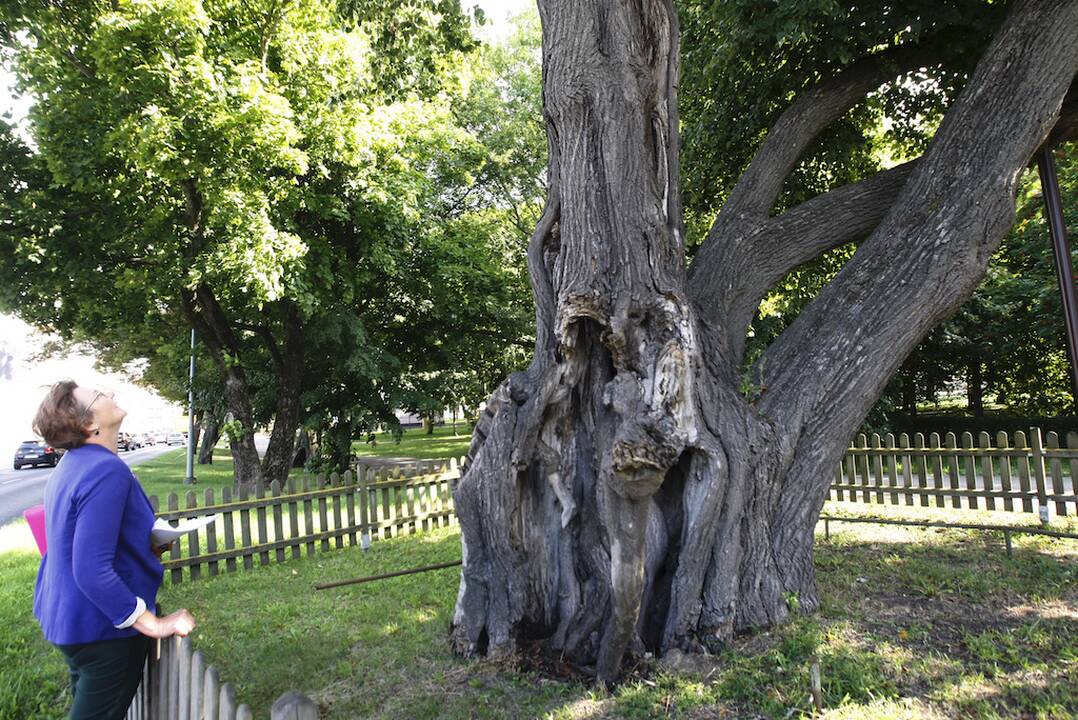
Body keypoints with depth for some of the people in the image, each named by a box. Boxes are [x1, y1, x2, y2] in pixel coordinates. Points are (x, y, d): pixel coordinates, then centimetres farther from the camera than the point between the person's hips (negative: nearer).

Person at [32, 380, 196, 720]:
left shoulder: (72, 464, 3)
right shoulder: (106, 470, -27)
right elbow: (93, 571, -31)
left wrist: (146, 548, 15)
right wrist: (153, 624, -27)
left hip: (68, 615, 9)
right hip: (101, 627, -9)